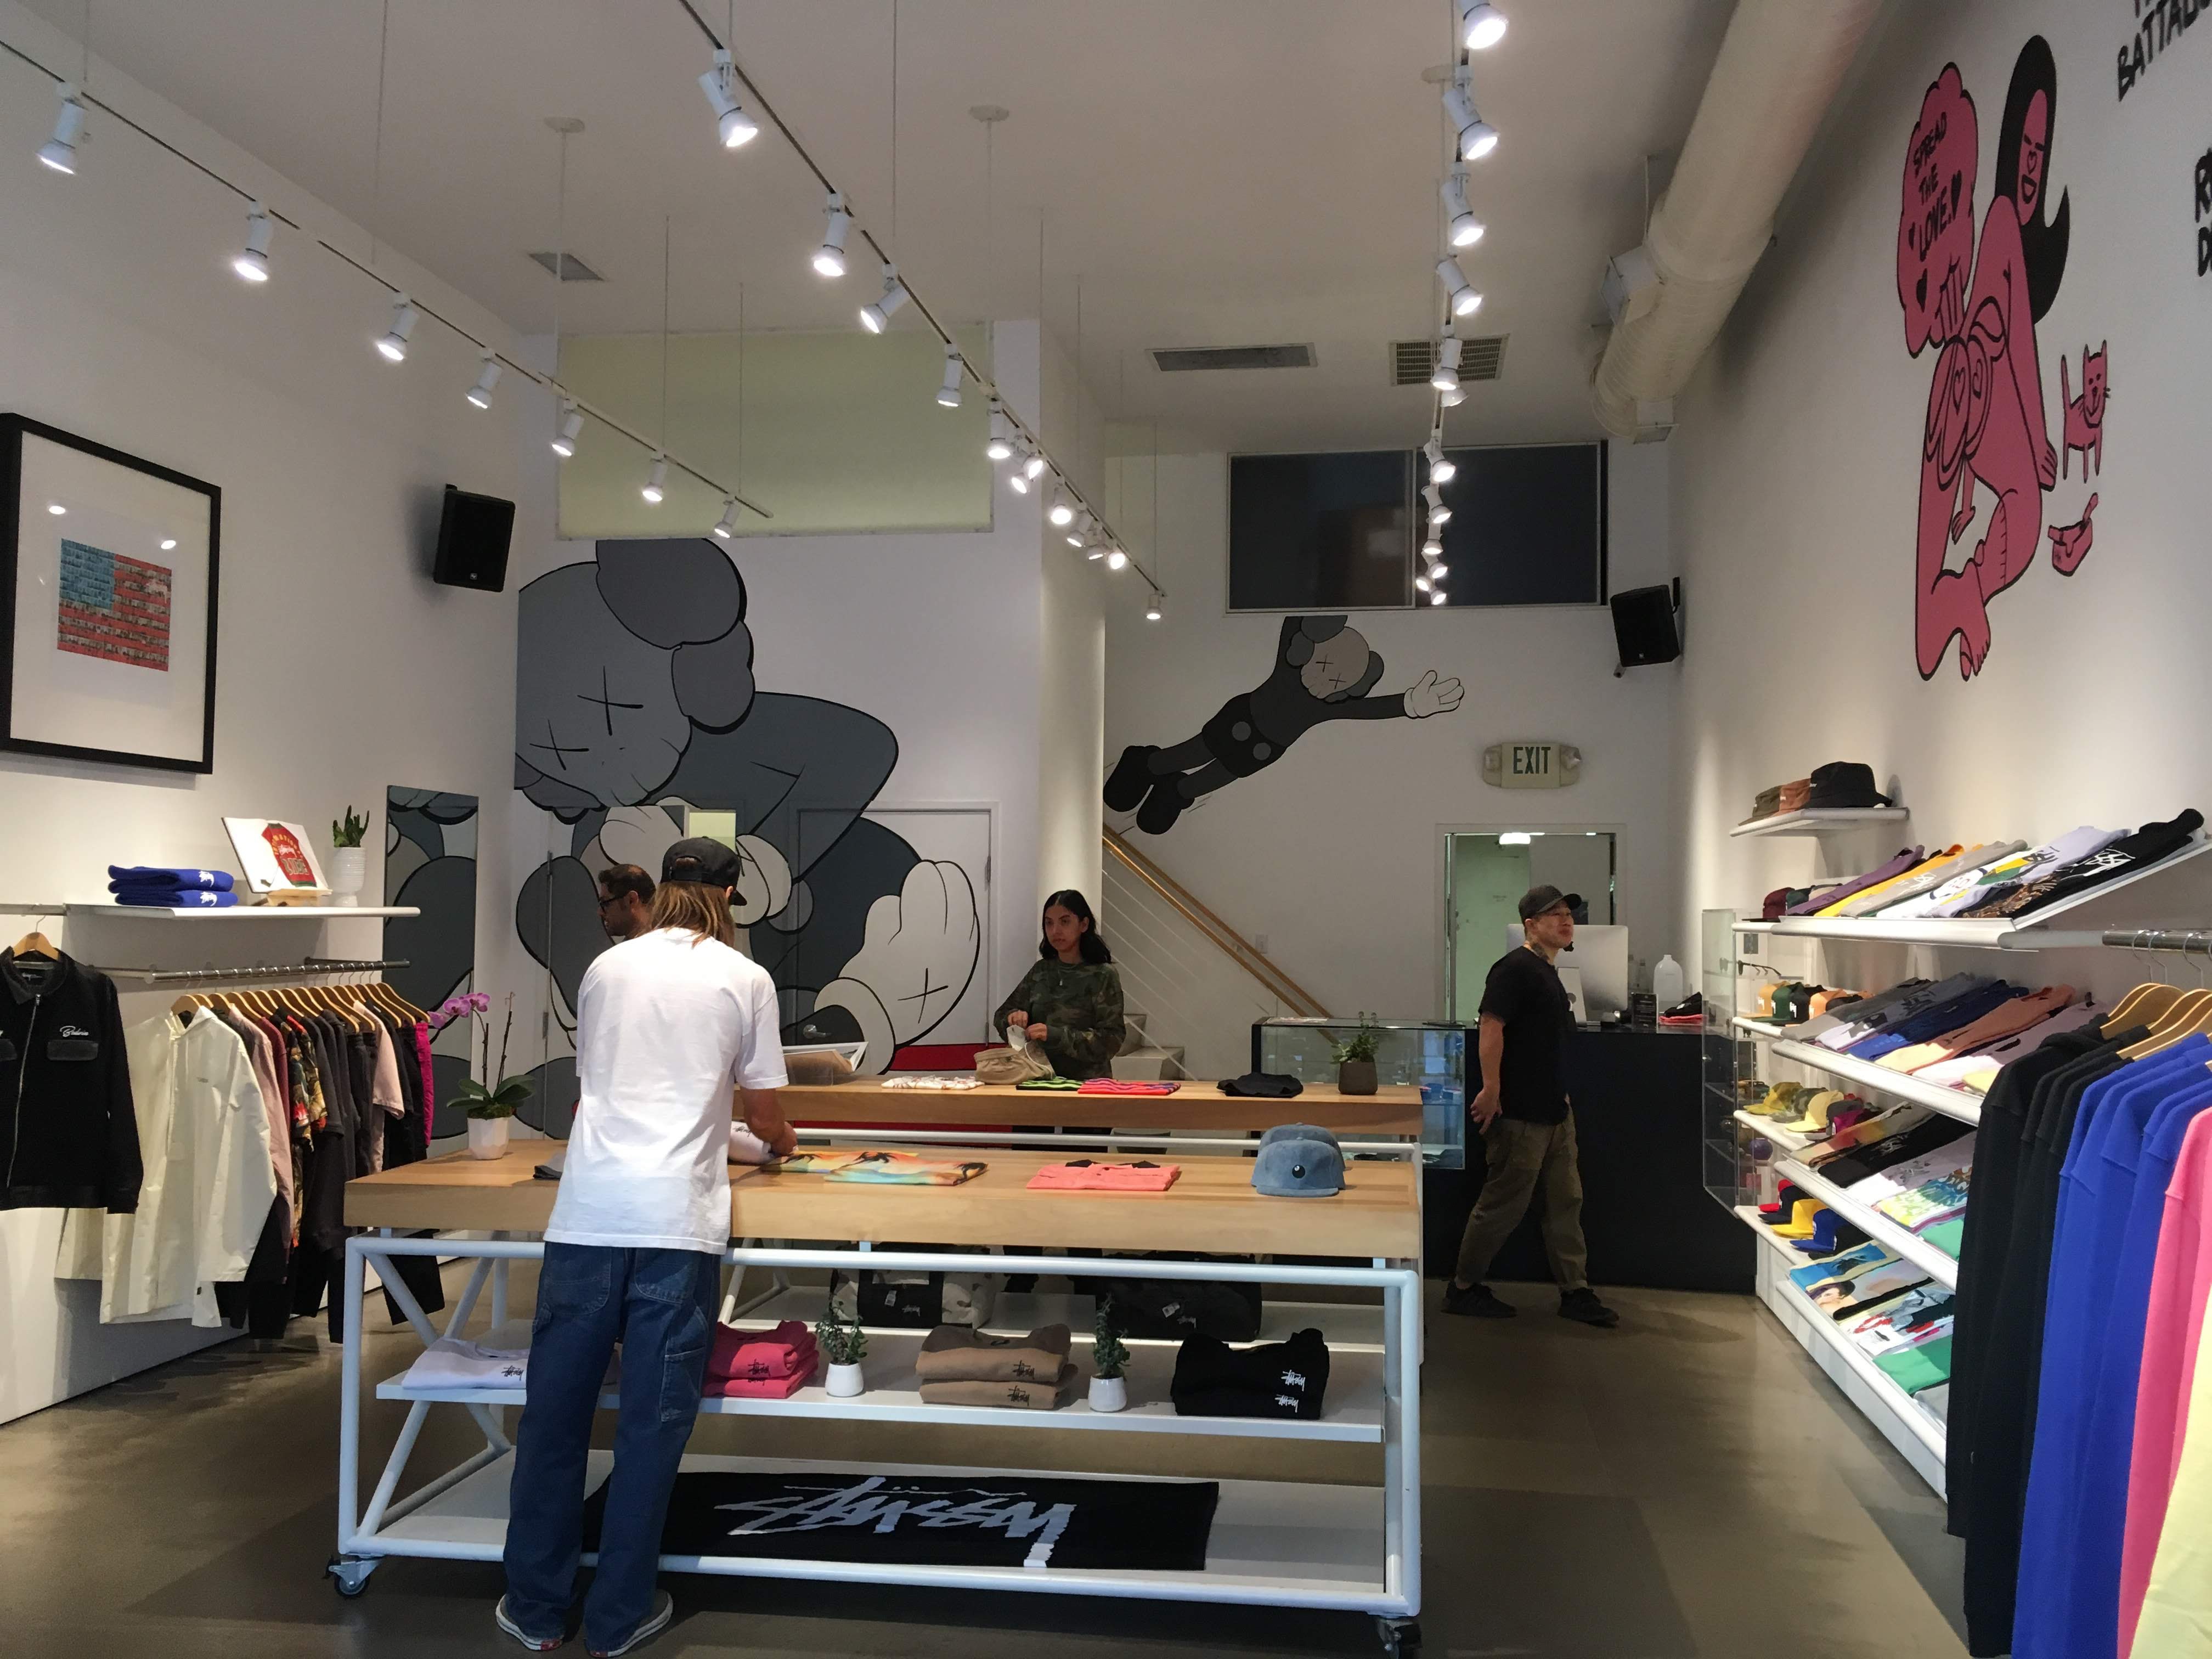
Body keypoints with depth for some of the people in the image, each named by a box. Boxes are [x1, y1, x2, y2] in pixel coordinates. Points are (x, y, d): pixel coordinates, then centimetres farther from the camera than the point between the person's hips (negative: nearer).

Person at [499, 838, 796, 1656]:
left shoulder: (606, 968, 14)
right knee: (651, 1422, 7)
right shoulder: (745, 980, 6)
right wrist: (781, 1141, 37)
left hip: (587, 1214, 3)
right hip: (677, 1221, -3)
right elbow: (763, 1111, 14)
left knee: (556, 1409, 12)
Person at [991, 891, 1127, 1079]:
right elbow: (1001, 1016, 19)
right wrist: (1014, 1017, -4)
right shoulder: (1040, 971, 13)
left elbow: (1111, 1040, -8)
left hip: (1087, 1084, -5)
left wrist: (1055, 1035, -17)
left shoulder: (1104, 975, -1)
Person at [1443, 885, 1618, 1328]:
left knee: (1566, 1201, 12)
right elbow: (1491, 1027, -22)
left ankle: (1575, 1293, 19)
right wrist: (1491, 1090, -25)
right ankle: (1463, 1289, 11)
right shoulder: (1516, 968, -14)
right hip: (1519, 1114, -10)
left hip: (1554, 1111, 10)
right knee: (1504, 1204, -1)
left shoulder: (1548, 973, 17)